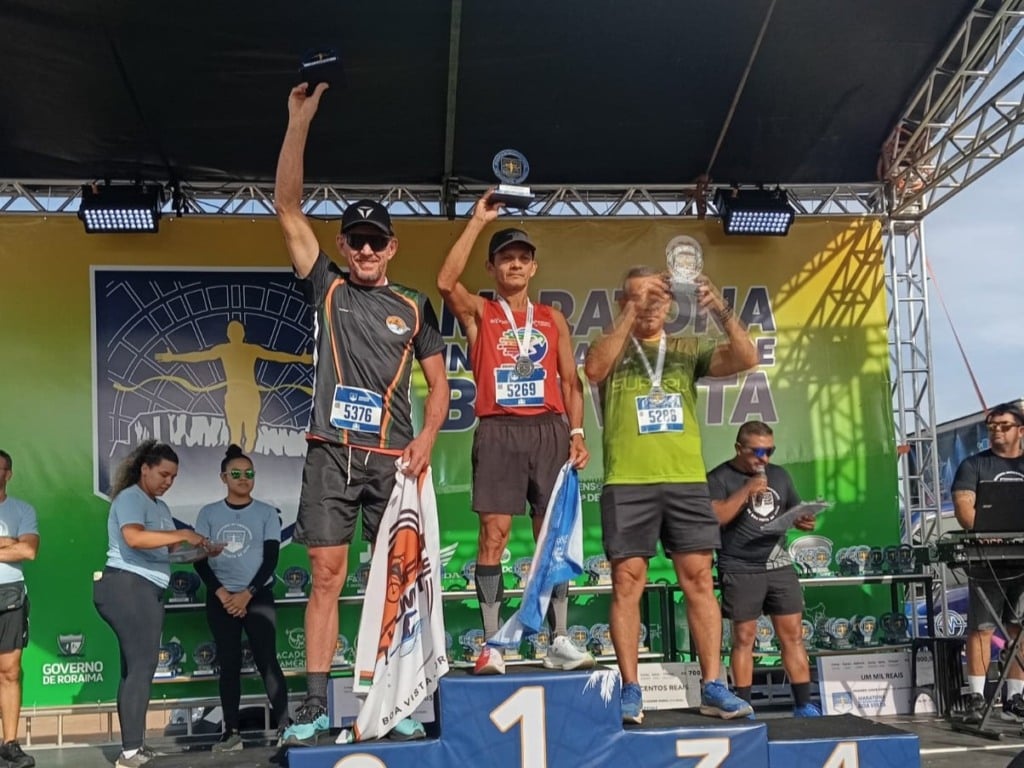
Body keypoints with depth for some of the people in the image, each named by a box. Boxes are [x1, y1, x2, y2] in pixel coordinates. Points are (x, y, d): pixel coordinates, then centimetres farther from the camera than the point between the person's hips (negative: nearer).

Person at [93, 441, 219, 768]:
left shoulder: (160, 507, 20)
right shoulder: (130, 498, -9)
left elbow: (170, 550, 14)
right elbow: (134, 537, -27)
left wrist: (201, 550, -2)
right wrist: (183, 534, -26)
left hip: (147, 591, 10)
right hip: (127, 587, -10)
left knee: (135, 668, 9)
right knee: (141, 667, -11)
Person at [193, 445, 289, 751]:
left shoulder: (267, 513, 3)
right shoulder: (208, 514, 5)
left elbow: (271, 559, -2)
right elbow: (199, 560, 2)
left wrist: (247, 594, -11)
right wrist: (221, 593, -10)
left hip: (258, 596, -2)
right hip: (220, 599, 2)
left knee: (267, 660, -8)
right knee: (228, 663, 4)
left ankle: (284, 726, -8)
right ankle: (231, 731, 8)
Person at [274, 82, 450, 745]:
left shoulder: (414, 307, 11)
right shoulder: (328, 288, 9)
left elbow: (438, 382, 11)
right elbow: (289, 208, 2)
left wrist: (427, 436, -8)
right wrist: (299, 123, -5)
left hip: (392, 459, 0)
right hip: (331, 454, 0)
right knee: (326, 577, 0)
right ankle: (317, 704, 6)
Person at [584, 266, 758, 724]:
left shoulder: (689, 348, 15)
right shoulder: (610, 346, 11)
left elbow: (745, 360, 1)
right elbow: (594, 370, -13)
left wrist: (721, 312, -14)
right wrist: (630, 315, -17)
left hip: (687, 480, 2)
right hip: (627, 482, -2)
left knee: (699, 579, 1)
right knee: (627, 582, -2)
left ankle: (713, 688, 6)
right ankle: (630, 690, 5)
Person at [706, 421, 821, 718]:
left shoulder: (779, 475, 15)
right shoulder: (719, 478, -3)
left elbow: (796, 513, 22)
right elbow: (714, 518, -15)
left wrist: (805, 521, -1)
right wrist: (746, 490, -19)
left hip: (780, 565, 5)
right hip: (740, 570, -5)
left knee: (793, 634, 3)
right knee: (743, 637, 0)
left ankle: (803, 705, 8)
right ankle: (743, 707, 7)